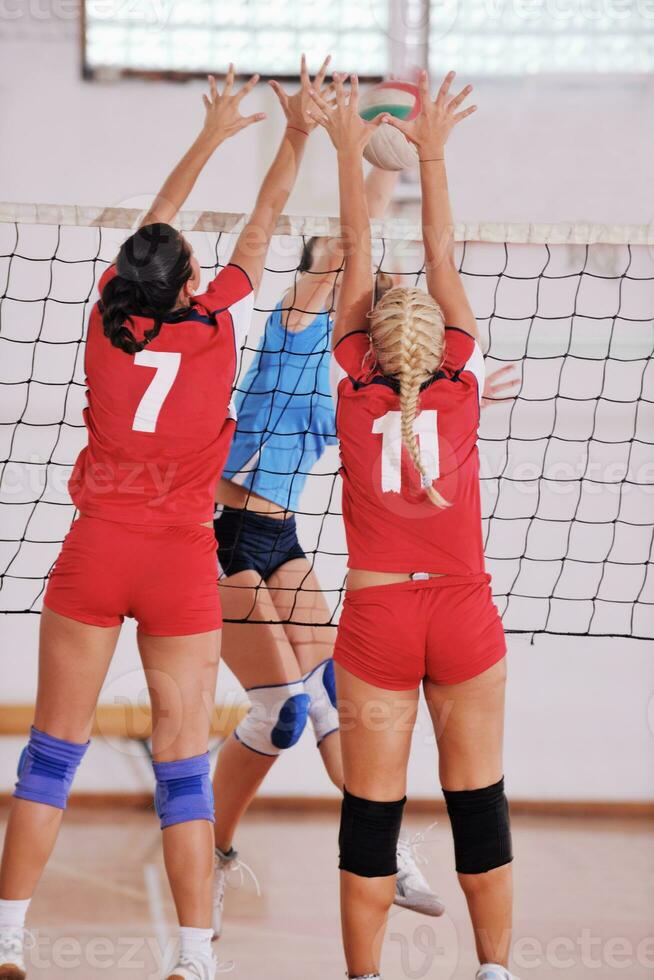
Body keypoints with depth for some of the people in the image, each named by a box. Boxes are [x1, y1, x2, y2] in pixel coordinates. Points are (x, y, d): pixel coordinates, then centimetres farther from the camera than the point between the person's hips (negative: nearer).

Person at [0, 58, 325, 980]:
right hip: (183, 558, -2)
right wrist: (295, 134, 20)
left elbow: (154, 224, 16)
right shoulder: (218, 331, -4)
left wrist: (213, 135, 27)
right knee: (184, 763, 1)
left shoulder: (108, 322, 1)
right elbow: (260, 230, 9)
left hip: (95, 550, 2)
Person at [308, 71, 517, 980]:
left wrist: (350, 150, 8)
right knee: (479, 800, 9)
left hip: (378, 615, -1)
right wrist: (432, 152, 8)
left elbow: (359, 257, 4)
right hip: (463, 612, 1)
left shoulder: (357, 387, -3)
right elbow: (443, 258, 5)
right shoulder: (460, 384, -2)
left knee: (372, 811, 3)